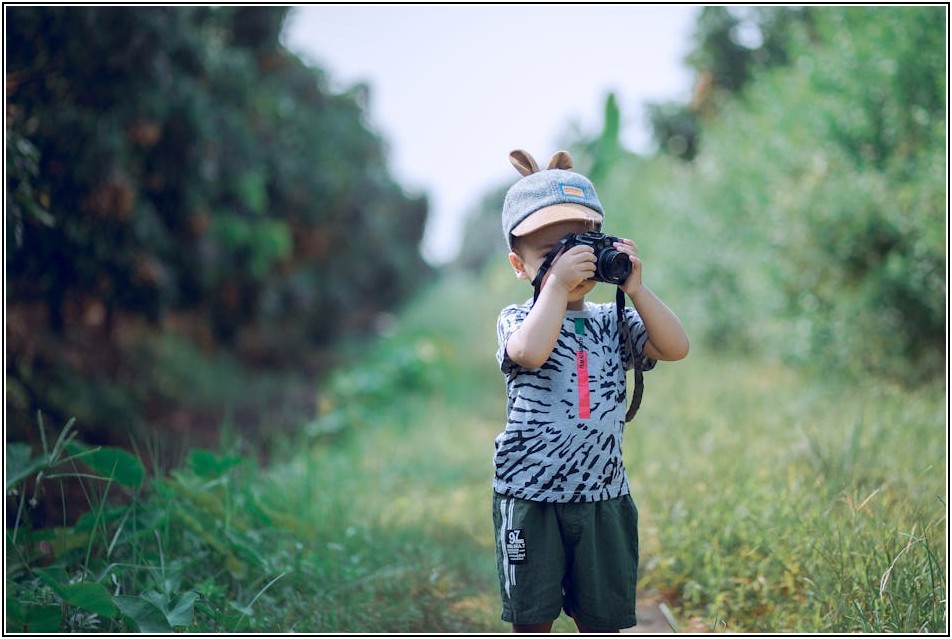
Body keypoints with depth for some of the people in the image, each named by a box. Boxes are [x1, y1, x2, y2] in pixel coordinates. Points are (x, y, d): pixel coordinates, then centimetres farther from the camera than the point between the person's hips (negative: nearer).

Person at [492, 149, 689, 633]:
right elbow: (529, 352, -28)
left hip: (602, 494, 4)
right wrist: (556, 285, -24)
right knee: (532, 620, 6)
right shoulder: (518, 319, -4)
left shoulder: (613, 322, 8)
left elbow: (676, 348, -5)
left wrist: (635, 289, -12)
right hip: (530, 494, -3)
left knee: (602, 619, 12)